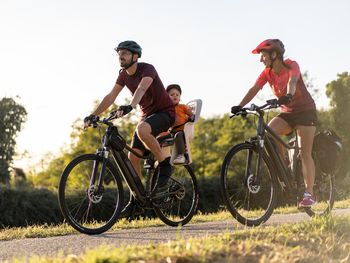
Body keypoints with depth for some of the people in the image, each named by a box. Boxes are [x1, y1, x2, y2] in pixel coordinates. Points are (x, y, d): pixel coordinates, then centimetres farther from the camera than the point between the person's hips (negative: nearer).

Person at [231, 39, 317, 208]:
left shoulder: (291, 66, -18)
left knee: (304, 153, -10)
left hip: (305, 111, -5)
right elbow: (254, 89, -15)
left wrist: (288, 96, -60)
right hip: (287, 112, 5)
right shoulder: (267, 73, -3)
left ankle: (309, 194, -6)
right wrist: (240, 106, -29)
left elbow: (292, 81, -38)